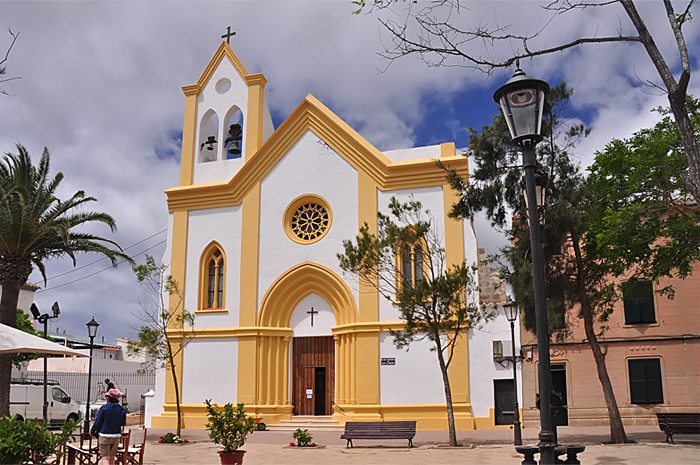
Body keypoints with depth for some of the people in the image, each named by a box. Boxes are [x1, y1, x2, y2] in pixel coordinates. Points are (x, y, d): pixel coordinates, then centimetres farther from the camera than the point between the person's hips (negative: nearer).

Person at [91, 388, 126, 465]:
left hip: (105, 436, -4)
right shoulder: (121, 409, 0)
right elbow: (123, 423, 6)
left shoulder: (104, 408, -11)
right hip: (116, 436, 4)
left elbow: (98, 422, -6)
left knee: (105, 458, -5)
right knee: (112, 458, 16)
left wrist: (92, 432, 9)